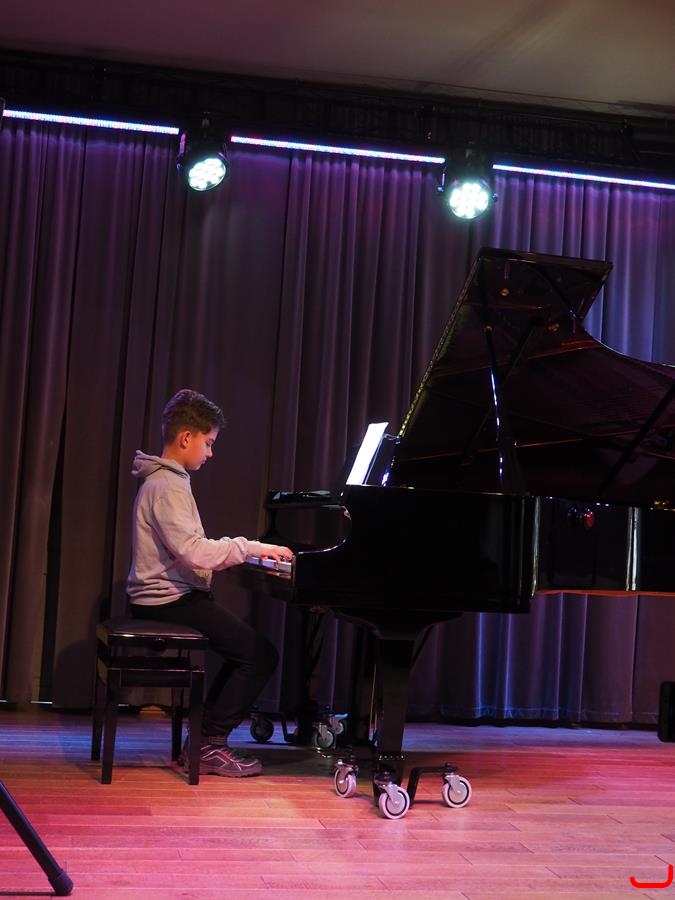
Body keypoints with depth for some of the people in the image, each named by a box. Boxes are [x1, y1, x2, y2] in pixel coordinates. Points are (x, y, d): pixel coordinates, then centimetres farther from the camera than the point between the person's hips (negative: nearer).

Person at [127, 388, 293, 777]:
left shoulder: (165, 480, 18)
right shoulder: (168, 485, -15)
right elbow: (193, 552, -26)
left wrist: (246, 552, 12)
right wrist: (251, 547, -19)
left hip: (169, 596, 11)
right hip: (171, 600, -11)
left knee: (250, 649, 15)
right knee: (262, 655, -12)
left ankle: (205, 739, 14)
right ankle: (210, 745, -6)